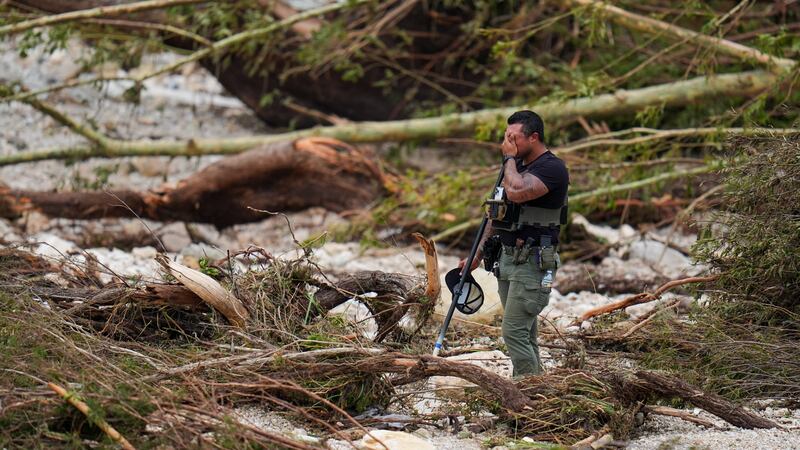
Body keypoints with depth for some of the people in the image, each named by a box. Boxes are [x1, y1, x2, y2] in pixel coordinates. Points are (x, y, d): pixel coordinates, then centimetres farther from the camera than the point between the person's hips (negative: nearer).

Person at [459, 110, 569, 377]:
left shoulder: (552, 168, -14)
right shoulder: (517, 166, 15)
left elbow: (517, 192, -31)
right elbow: (497, 214, 21)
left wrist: (510, 158, -15)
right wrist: (477, 255, 19)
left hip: (532, 263, -9)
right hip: (507, 258, 9)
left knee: (514, 332, -13)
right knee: (524, 335, 12)